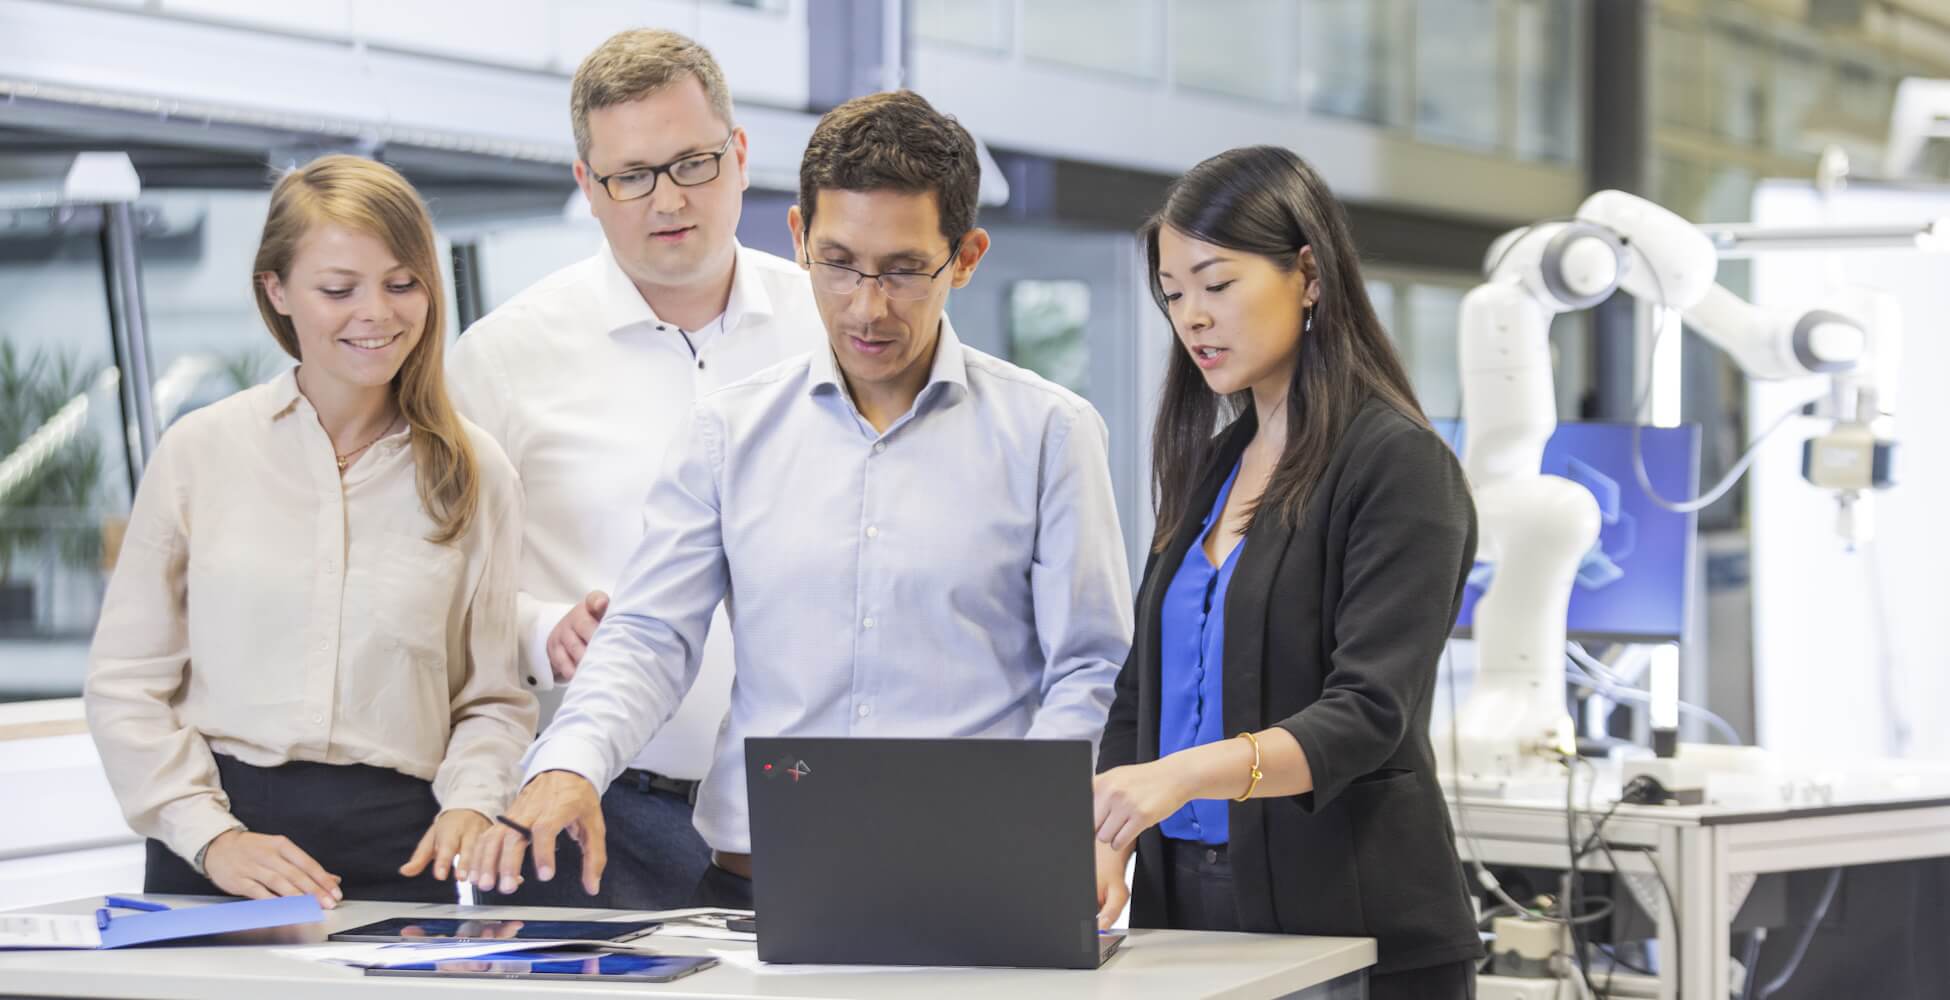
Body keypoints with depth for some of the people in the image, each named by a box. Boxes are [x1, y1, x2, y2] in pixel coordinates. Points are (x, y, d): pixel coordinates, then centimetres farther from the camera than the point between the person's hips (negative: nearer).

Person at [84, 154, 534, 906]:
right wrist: (210, 835, -7)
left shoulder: (474, 473, 10)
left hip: (397, 857, 1)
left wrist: (472, 802, -8)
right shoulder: (201, 451, 6)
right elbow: (127, 683, 5)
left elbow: (493, 696, 12)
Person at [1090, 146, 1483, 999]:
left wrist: (1190, 771, -35)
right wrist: (1106, 842, -5)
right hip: (1188, 909, 6)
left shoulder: (1400, 465, -9)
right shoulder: (1209, 466, 13)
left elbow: (1368, 714, -19)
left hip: (1352, 929, -6)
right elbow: (1145, 689, 14)